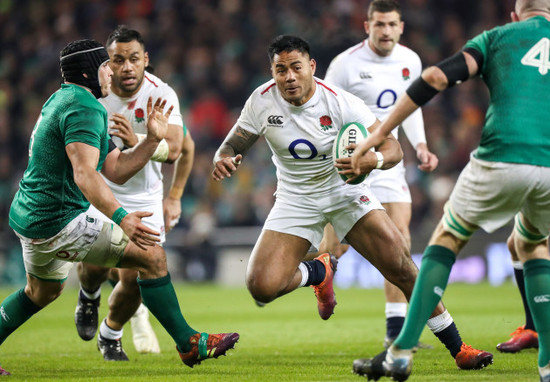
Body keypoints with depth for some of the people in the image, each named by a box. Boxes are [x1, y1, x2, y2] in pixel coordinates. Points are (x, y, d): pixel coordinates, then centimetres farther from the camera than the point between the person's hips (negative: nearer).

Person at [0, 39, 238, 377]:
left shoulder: (63, 101, 17)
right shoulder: (85, 108, -16)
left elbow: (116, 171, 14)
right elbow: (84, 175, -31)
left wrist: (152, 139, 4)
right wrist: (121, 218, -42)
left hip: (28, 217, 11)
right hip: (58, 220, -11)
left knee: (42, 292, 33)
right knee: (151, 255, -12)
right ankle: (189, 343, -7)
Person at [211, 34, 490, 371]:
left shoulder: (340, 103, -20)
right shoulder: (262, 101, -13)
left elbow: (394, 149, -19)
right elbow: (232, 146, -1)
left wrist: (375, 160, -43)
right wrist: (223, 160, -26)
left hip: (345, 191, -2)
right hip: (296, 201, 2)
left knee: (400, 265, -18)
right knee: (262, 287, -16)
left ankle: (458, 347, -3)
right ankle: (318, 272, 19)